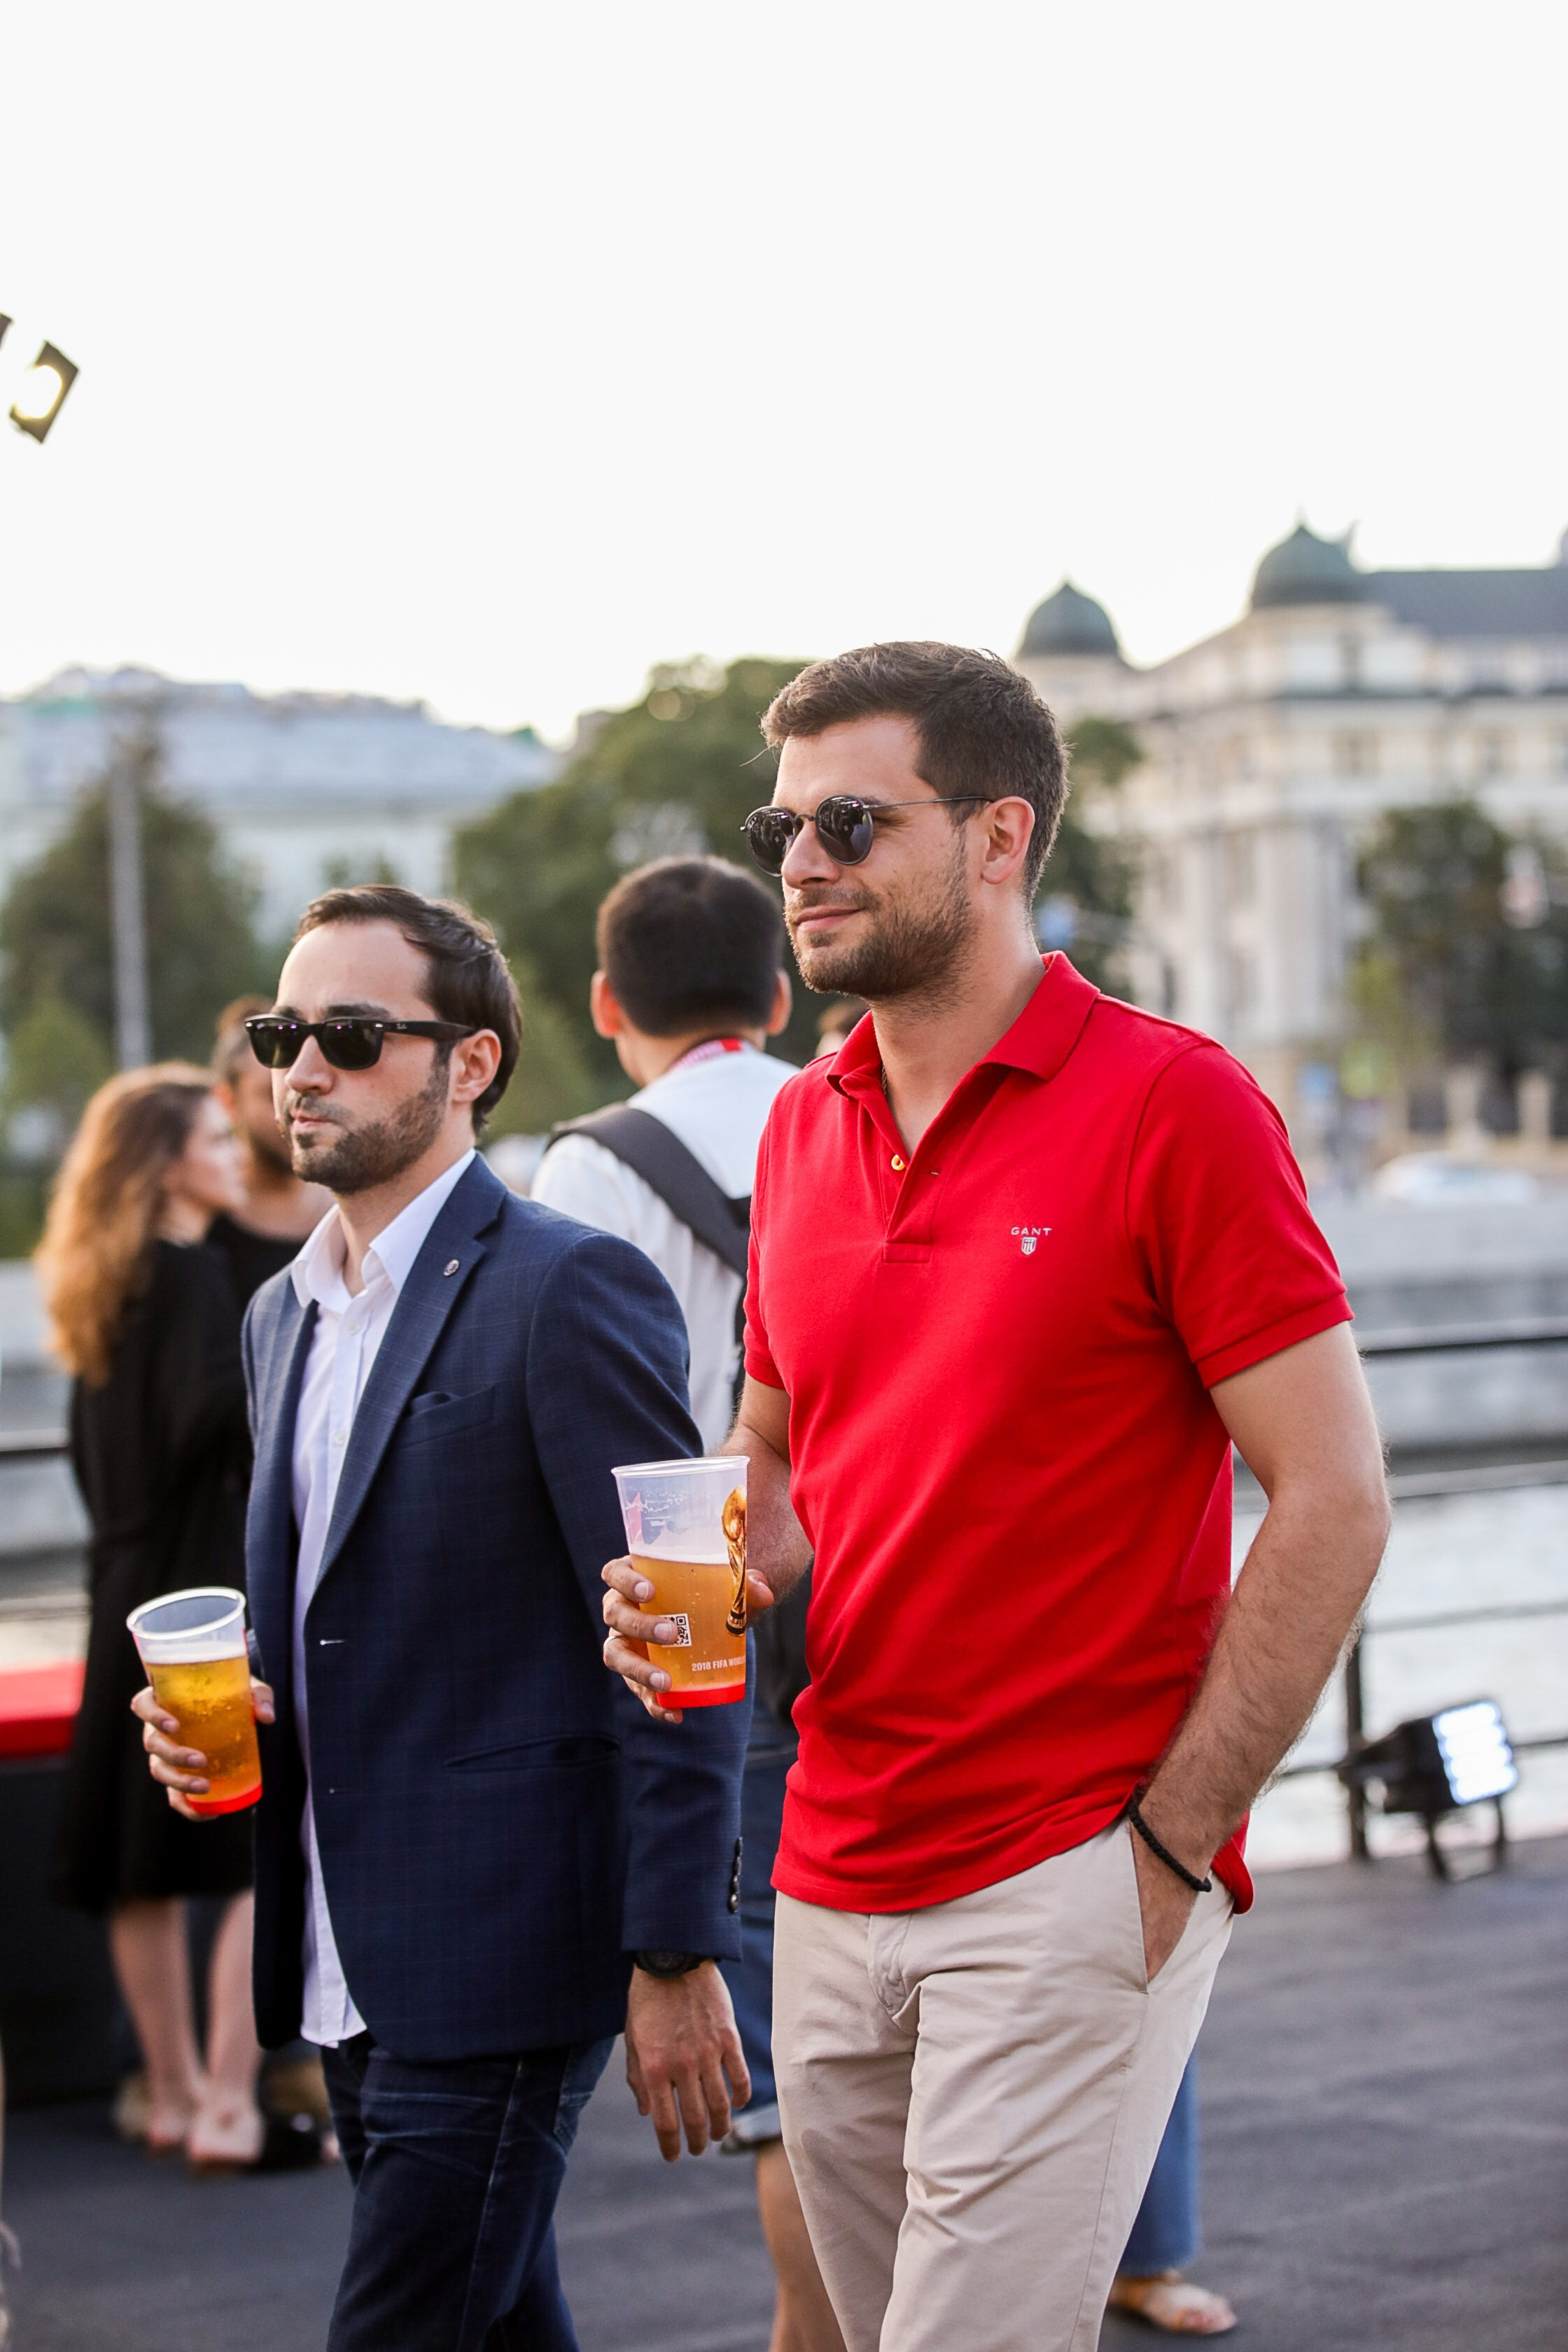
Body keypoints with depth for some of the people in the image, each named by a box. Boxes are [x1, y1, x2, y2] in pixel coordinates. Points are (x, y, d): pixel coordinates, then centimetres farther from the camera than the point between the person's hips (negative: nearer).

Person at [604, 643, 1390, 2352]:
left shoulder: (1170, 1103, -10)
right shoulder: (801, 1131, 10)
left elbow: (1332, 1500, -12)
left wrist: (1170, 1847, -14)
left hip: (1070, 1888, -7)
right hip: (830, 1880, 7)